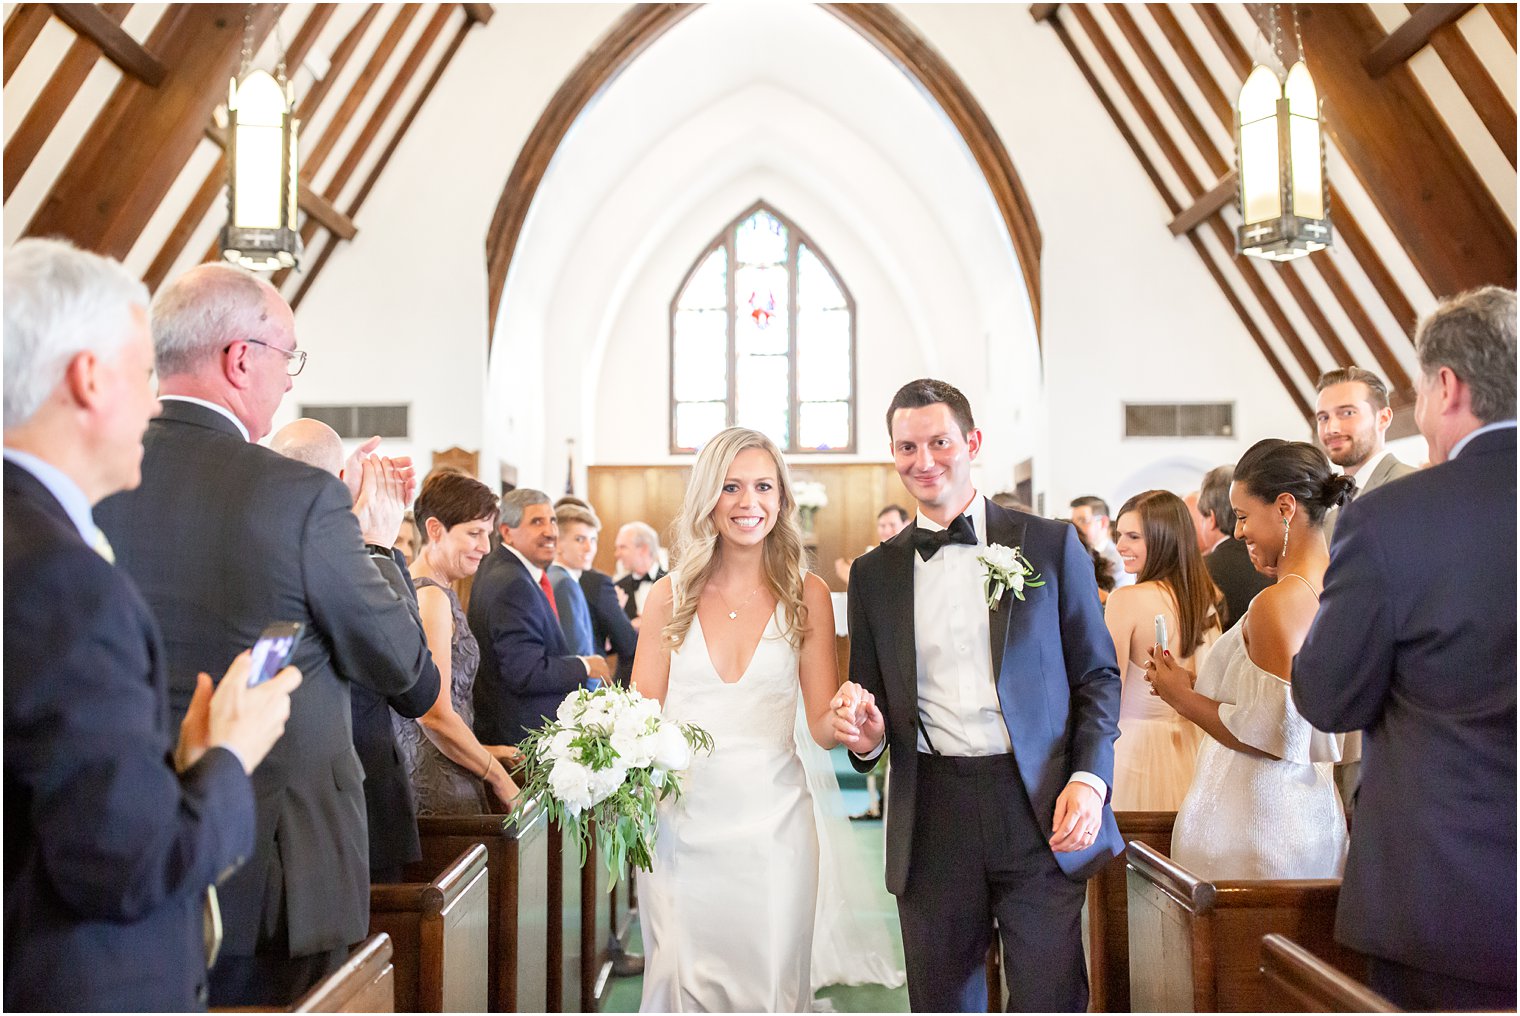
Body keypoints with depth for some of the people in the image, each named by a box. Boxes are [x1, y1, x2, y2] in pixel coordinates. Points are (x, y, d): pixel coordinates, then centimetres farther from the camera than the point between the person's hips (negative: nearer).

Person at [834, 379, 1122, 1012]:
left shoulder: (1051, 545, 4)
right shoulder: (875, 573, 9)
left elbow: (1098, 676, 5)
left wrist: (1089, 780, -8)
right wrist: (864, 734, -8)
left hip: (1041, 814, -2)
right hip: (931, 821, 2)